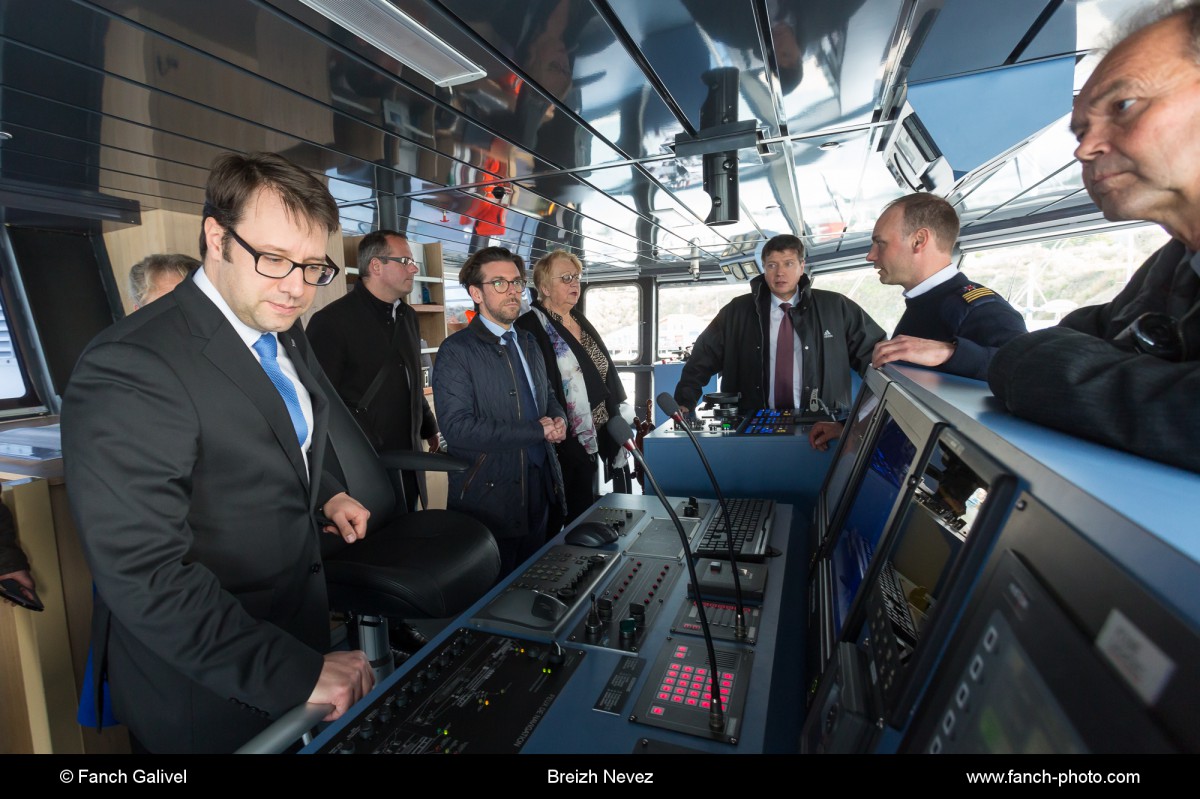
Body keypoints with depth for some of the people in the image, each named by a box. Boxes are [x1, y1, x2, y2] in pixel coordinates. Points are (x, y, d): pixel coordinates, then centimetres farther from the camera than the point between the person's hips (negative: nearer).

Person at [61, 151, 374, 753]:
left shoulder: (284, 333, 0)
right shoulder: (129, 370, -27)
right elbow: (143, 576, -29)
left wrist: (326, 495, 2)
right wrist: (298, 672, -29)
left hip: (299, 621, 7)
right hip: (206, 684, -7)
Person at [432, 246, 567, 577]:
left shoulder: (528, 342, 12)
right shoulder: (457, 351, -12)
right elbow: (458, 428, -21)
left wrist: (558, 419, -4)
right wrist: (537, 430, -19)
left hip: (539, 487, 7)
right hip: (488, 497, -6)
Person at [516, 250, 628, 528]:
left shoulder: (581, 322, 12)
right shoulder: (530, 328, -14)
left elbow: (606, 376, 15)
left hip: (592, 440, 8)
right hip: (562, 445, -7)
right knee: (558, 522, 8)